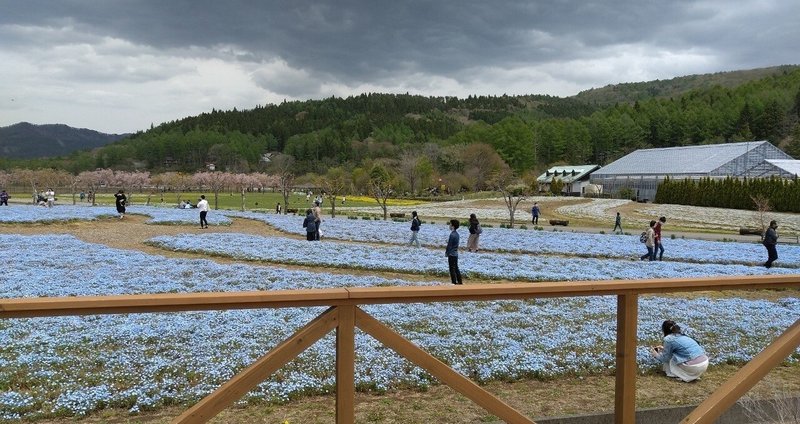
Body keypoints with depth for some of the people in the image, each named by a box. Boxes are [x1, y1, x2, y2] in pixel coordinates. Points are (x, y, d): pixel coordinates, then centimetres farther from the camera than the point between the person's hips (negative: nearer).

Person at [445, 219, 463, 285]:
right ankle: (459, 281, 19)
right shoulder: (456, 234, 8)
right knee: (456, 268, 15)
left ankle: (454, 282, 2)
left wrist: (446, 252, -5)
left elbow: (449, 245, -16)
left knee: (452, 269, -1)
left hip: (451, 254, -9)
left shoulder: (452, 235, -19)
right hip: (456, 254, 9)